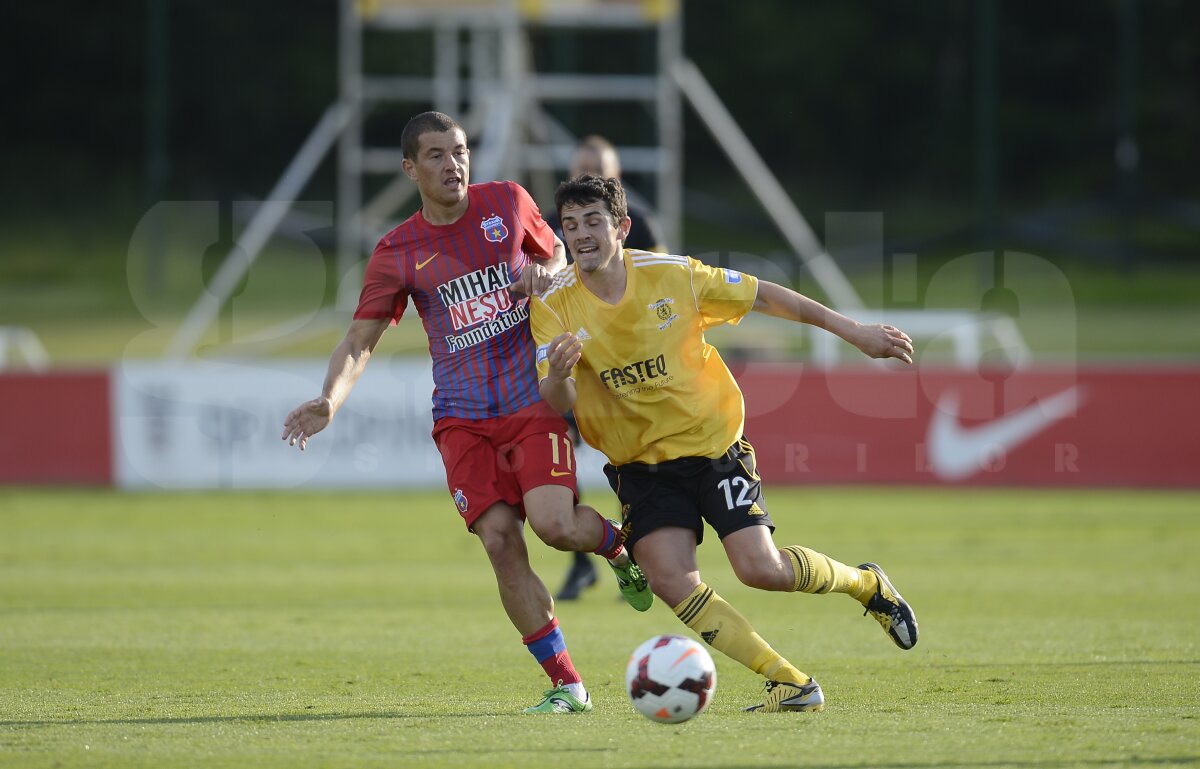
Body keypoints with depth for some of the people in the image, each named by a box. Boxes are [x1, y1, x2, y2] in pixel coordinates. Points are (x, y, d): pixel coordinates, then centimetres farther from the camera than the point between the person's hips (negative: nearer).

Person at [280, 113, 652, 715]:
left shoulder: (508, 203, 4)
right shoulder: (397, 254, 1)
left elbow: (554, 252, 22)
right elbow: (360, 342, 2)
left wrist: (543, 273, -3)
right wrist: (330, 401, -17)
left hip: (534, 400, -1)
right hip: (462, 417, 1)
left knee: (553, 523, -22)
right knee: (499, 541, -14)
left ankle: (620, 542, 15)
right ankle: (567, 685, -5)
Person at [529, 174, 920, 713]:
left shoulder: (672, 275, -11)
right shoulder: (554, 308, -10)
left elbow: (765, 297, 1)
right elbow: (558, 404, -17)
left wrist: (853, 332, 3)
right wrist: (558, 374, -42)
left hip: (712, 444, -2)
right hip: (640, 464, 2)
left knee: (761, 568, -14)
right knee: (672, 582, -18)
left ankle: (865, 584, 17)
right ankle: (791, 684, -7)